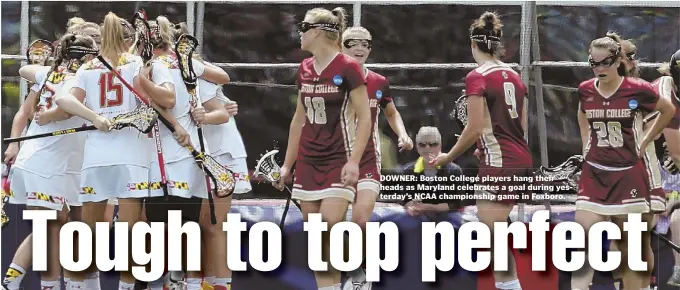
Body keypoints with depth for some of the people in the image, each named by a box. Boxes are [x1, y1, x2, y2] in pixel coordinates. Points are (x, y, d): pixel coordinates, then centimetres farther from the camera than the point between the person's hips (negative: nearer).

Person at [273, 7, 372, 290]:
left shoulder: (347, 67, -10)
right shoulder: (304, 69, 9)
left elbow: (364, 118, -10)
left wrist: (354, 161, -18)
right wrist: (288, 163, 17)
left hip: (338, 160, -6)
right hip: (308, 161, 6)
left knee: (330, 228, -17)